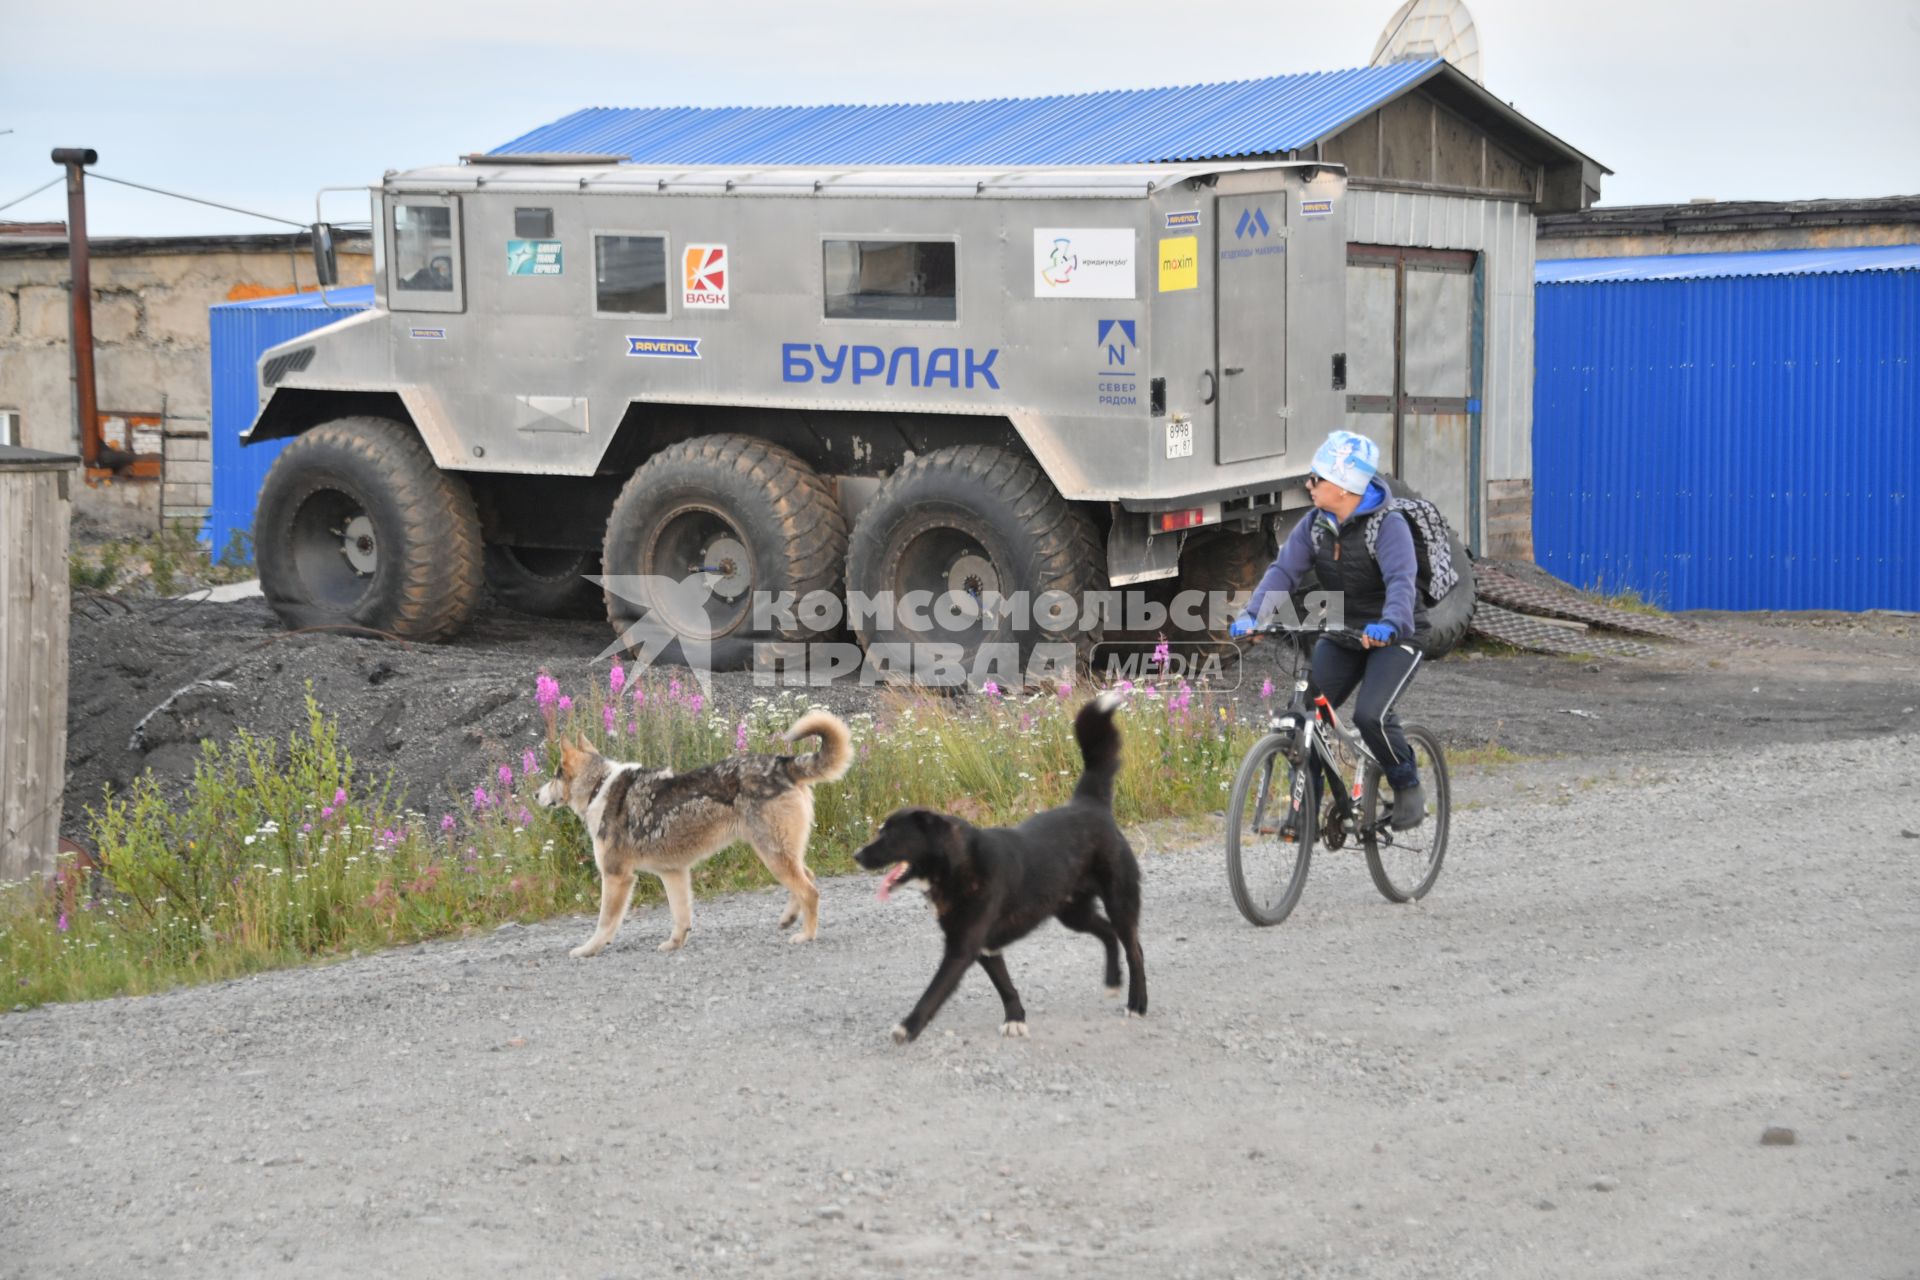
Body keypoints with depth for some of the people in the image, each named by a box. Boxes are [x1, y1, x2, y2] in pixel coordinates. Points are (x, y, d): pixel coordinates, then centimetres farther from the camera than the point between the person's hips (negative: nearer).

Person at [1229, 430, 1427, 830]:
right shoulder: (1315, 524, -3)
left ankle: (1409, 789, 1)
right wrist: (1252, 614, -28)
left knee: (1371, 715, -24)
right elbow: (1284, 570, -11)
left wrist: (1390, 624, -53)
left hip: (1393, 637, -6)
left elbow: (1401, 581, -33)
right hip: (1341, 636, 6)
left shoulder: (1388, 525, -20)